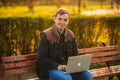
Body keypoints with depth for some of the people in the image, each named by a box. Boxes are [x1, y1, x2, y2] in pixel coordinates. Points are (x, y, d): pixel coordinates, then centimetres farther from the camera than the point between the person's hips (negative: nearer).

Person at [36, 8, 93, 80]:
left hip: (68, 68, 5)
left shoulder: (70, 35, 10)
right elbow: (41, 59, -11)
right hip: (50, 69, -5)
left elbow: (75, 54, 19)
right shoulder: (46, 35, -7)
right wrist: (57, 66, -24)